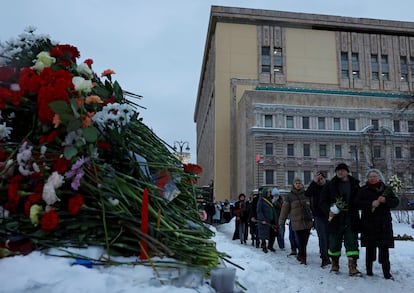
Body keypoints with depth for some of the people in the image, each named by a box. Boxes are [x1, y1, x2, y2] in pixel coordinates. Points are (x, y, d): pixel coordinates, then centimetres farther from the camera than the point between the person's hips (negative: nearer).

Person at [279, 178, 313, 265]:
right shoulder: (289, 196, 2)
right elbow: (285, 209, 2)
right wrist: (281, 221, 0)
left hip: (308, 221, 3)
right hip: (297, 222, -3)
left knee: (305, 241, 7)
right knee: (301, 241, -4)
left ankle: (300, 255, 26)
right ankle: (303, 258, 8)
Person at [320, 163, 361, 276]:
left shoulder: (355, 184, 6)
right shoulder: (330, 185, 1)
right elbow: (323, 201, 2)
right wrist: (328, 211, -14)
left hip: (351, 220, 1)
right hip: (335, 219, 0)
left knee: (352, 242, -2)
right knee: (334, 242, 9)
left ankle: (352, 266, 4)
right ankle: (334, 264, 28)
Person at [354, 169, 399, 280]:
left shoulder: (386, 189, 10)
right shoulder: (363, 190, 4)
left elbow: (396, 202, 4)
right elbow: (357, 203, -5)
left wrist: (385, 200, -16)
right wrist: (371, 204, -19)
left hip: (384, 224, 1)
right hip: (369, 223, -1)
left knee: (384, 248, -3)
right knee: (370, 247, 4)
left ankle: (386, 272, 4)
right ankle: (369, 269, 16)